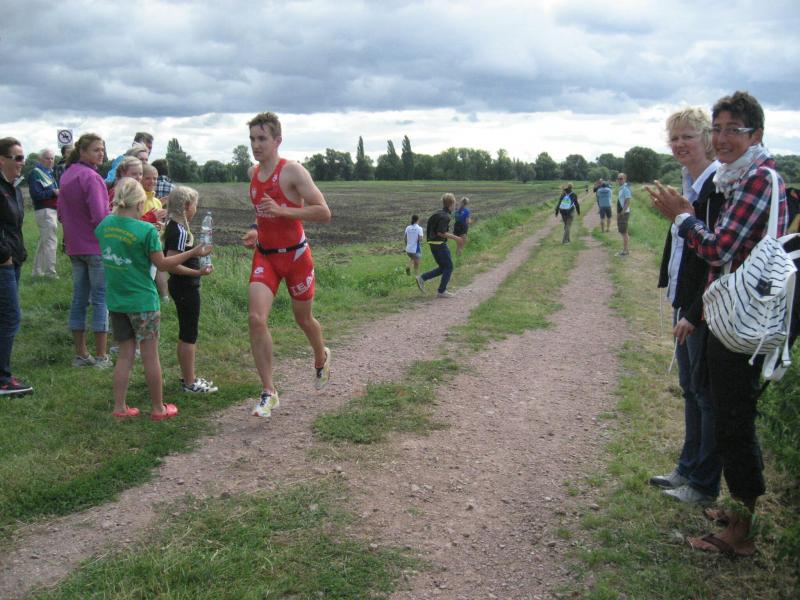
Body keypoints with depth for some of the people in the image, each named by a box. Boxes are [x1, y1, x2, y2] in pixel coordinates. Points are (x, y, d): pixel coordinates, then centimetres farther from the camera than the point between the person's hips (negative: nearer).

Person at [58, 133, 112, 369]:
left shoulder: (66, 175, 10)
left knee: (79, 298, 11)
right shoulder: (91, 177, -16)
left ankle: (80, 354, 17)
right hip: (97, 246, -8)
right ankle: (100, 356, 3)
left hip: (75, 247, 8)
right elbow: (100, 217, -21)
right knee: (101, 298, -1)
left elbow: (62, 214, 16)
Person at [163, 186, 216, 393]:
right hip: (186, 287, -10)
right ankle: (190, 382, 6)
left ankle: (188, 376, 28)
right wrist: (198, 272, -33)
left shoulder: (173, 226, 9)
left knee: (186, 334, 18)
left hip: (180, 285, 10)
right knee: (189, 335, -2)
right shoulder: (180, 230, -21)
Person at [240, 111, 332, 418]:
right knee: (256, 318, -13)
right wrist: (255, 232, 7)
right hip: (264, 255, 5)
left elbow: (324, 213, -19)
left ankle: (321, 358, 46)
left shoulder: (293, 171, -14)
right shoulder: (254, 173, 8)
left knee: (304, 319, 13)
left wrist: (281, 211, -27)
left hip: (295, 255, -5)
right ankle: (268, 392, -6)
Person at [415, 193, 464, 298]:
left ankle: (422, 278, 7)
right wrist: (455, 238, -19)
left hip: (434, 243, 9)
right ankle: (441, 291, 5)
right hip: (440, 245, -9)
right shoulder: (445, 216, -18)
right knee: (448, 267, 2)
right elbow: (441, 233, -25)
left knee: (443, 268, 15)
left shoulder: (438, 213, 12)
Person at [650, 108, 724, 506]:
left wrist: (695, 313, -20)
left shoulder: (719, 186, -17)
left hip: (705, 309, -9)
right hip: (685, 303, 9)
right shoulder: (688, 185, 12)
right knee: (690, 388, 18)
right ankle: (688, 469, 32)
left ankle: (704, 486, 15)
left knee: (707, 393, 2)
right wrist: (680, 306, 16)